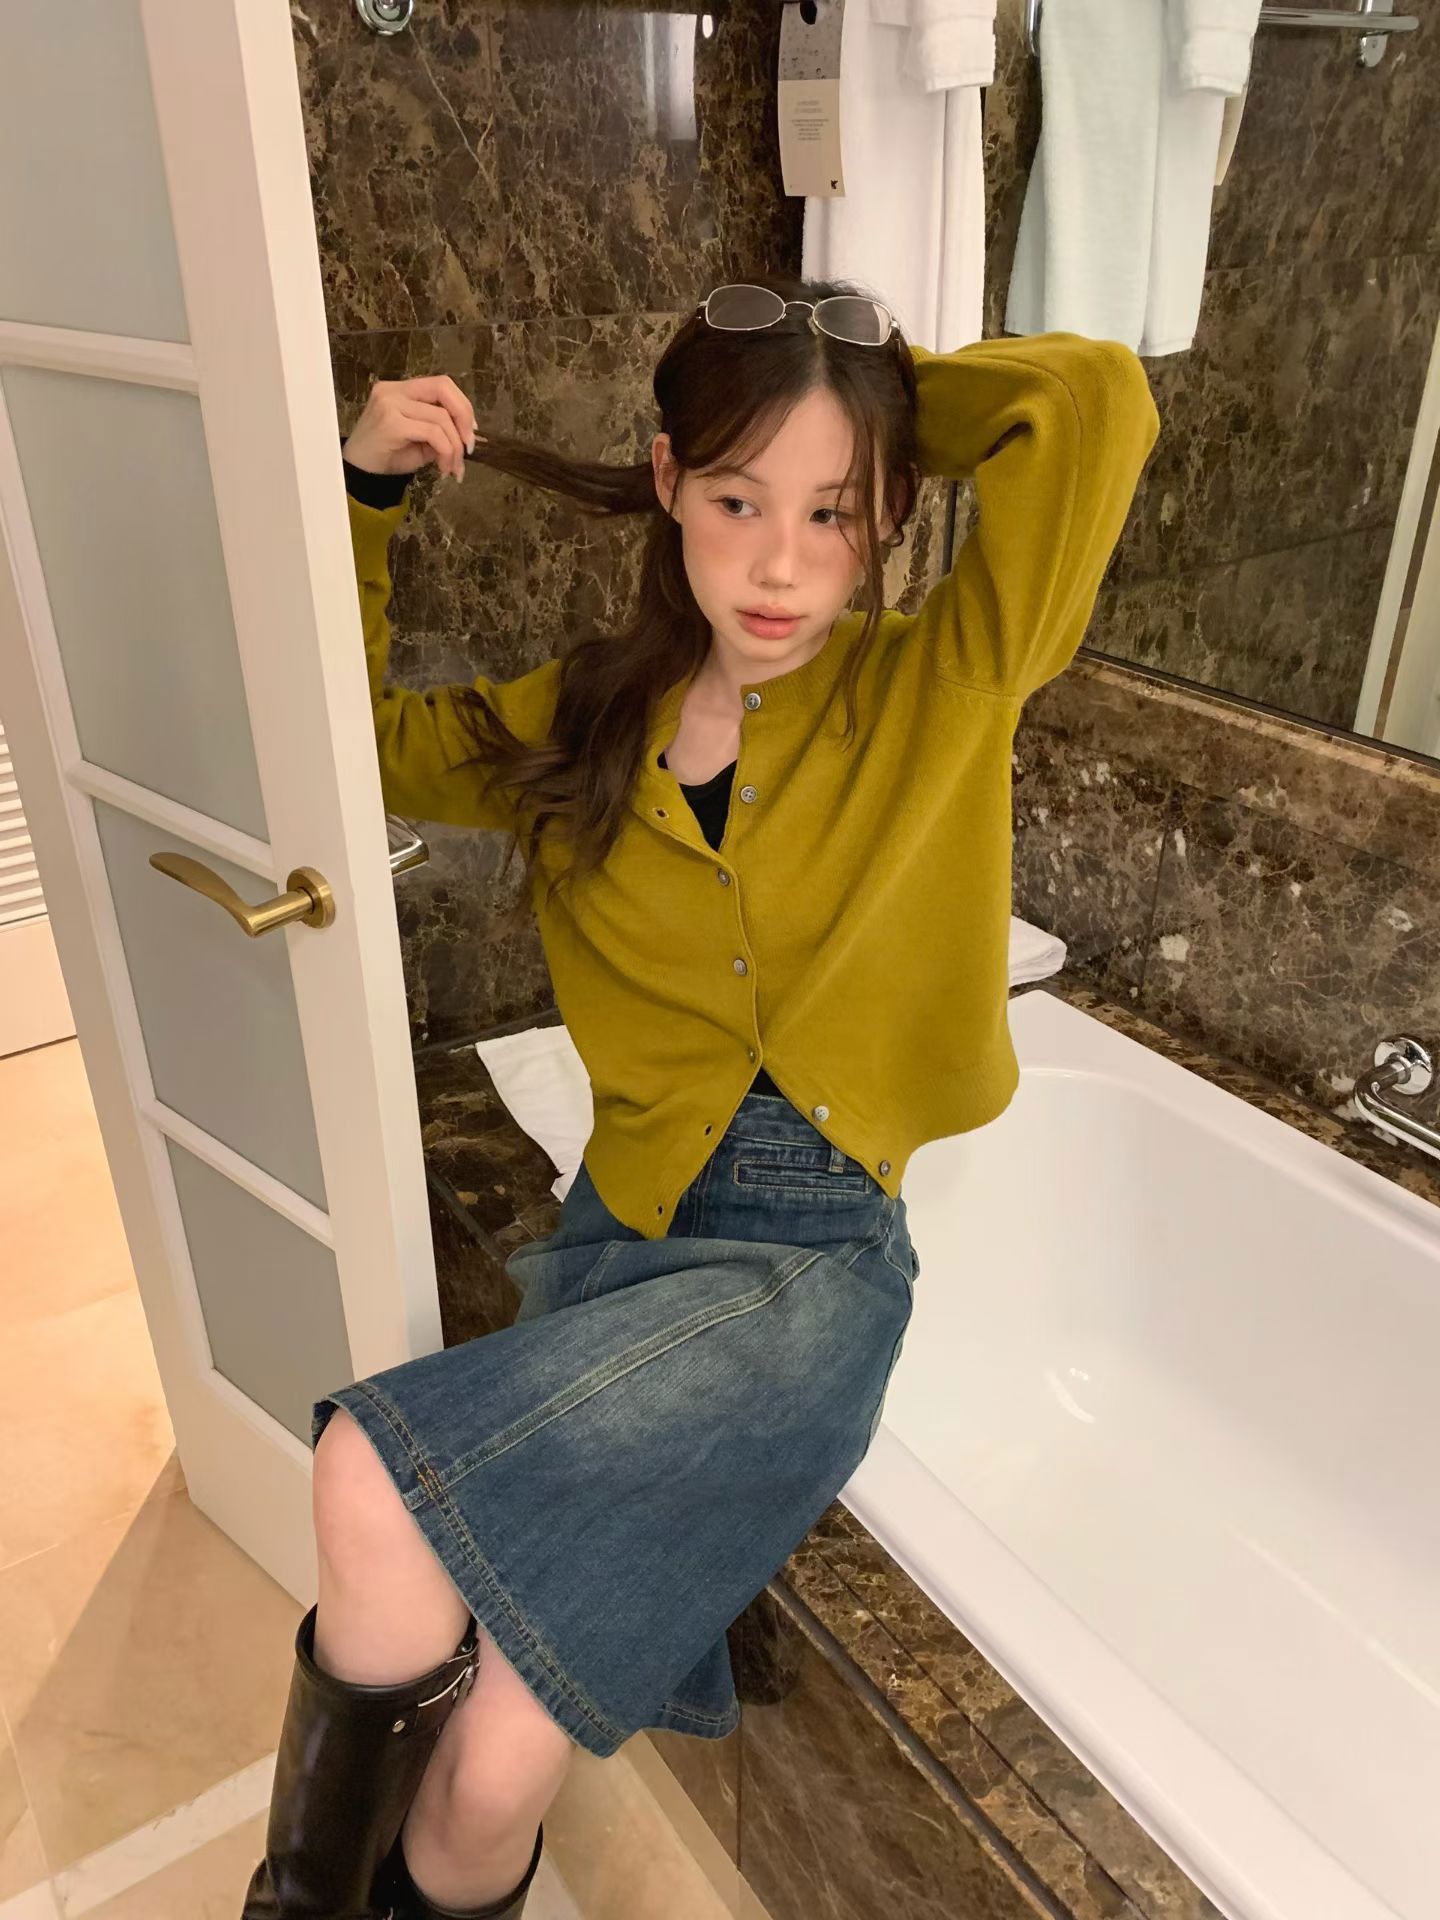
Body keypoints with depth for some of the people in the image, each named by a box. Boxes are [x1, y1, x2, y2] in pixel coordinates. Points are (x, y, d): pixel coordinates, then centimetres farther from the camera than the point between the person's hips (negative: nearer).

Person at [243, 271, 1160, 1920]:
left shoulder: (935, 696, -5)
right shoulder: (587, 721, 5)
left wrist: (886, 398, 0)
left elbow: (1103, 401, -15)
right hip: (620, 1237, 4)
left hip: (812, 1261, -3)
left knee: (374, 1486, -20)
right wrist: (362, 494, 6)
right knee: (490, 1773, -12)